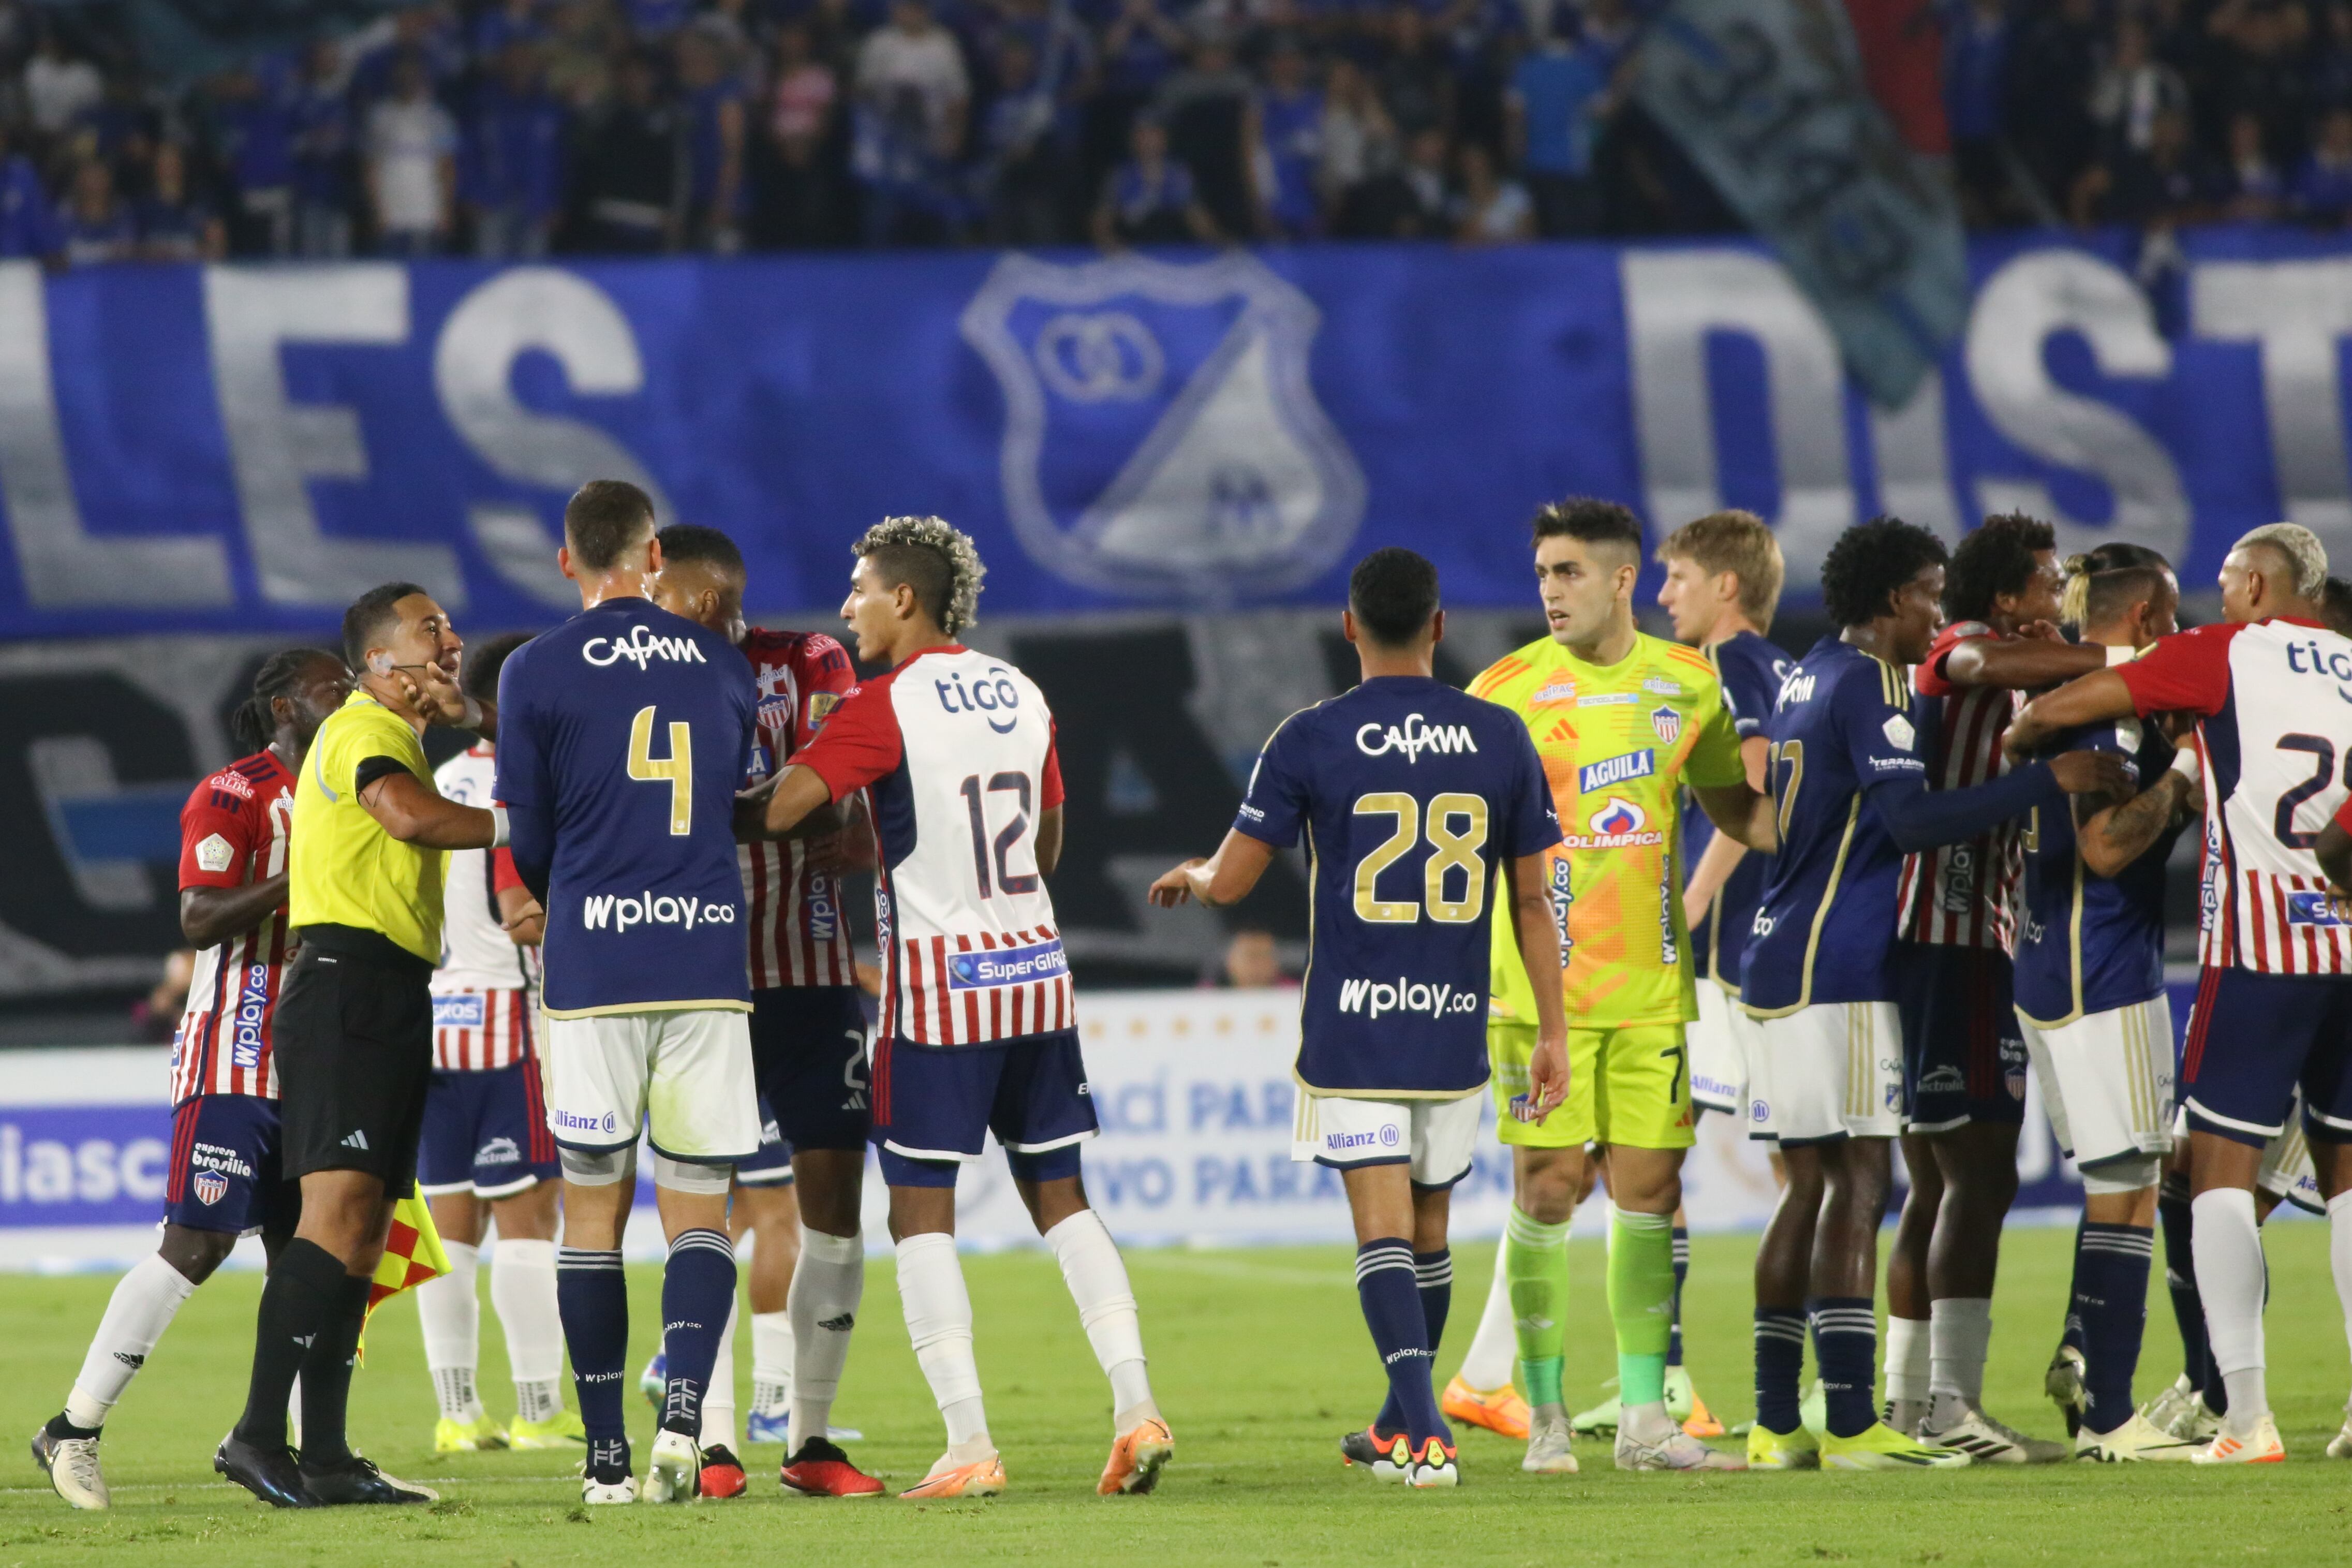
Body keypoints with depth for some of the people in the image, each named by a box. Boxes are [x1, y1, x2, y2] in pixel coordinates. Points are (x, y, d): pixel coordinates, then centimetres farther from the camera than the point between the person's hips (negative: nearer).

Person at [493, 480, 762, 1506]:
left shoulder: (537, 672, 0)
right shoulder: (724, 668, 10)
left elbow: (528, 843, 4)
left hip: (592, 962, -2)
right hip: (709, 961, 2)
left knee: (592, 1212, 6)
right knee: (698, 1210, 5)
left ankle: (606, 1457, 4)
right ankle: (684, 1412, -18)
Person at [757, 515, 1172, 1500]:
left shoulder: (886, 706, -11)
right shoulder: (1023, 697, 10)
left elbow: (778, 808, -19)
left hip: (938, 978, -6)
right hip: (1035, 967, 6)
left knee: (921, 1208, -1)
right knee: (1060, 1196, 12)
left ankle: (968, 1444, -8)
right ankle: (1136, 1407, 1)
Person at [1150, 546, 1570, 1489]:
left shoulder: (1310, 741, -6)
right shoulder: (1501, 740, 2)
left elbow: (1232, 880, -1)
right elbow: (1532, 900, 5)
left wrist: (1189, 877, 23)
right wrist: (1552, 1033, 11)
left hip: (1351, 1031, -3)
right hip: (1455, 1031, 3)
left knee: (1383, 1228, -5)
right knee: (1428, 1232, 15)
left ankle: (1425, 1432, -18)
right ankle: (1403, 1428, 29)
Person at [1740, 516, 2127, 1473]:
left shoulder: (1809, 677, 17)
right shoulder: (1867, 685, -11)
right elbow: (1914, 821, -21)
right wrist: (2049, 781, -19)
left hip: (1783, 960, 9)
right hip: (1838, 969, -9)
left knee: (1810, 1187, 9)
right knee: (1857, 1183, -10)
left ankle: (1777, 1424, 8)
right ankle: (1850, 1425, -14)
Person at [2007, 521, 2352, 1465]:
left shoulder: (2223, 655, -1)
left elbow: (2061, 707, -1)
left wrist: (2015, 743, 20)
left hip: (2261, 950, -5)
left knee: (2222, 1167, -1)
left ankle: (2246, 1415, -11)